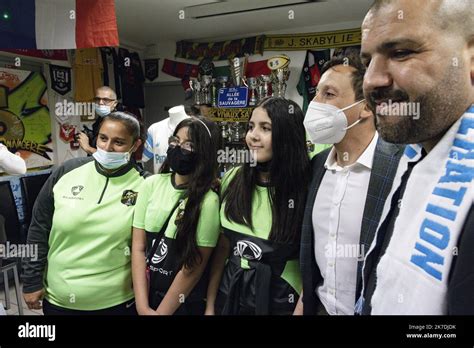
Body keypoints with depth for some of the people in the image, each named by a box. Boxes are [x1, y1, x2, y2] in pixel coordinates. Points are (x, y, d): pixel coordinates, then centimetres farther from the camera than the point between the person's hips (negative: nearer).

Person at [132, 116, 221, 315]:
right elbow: (138, 247, -6)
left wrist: (161, 312, -10)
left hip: (184, 302, -3)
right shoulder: (151, 184, -7)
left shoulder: (208, 201, -18)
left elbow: (194, 268, -14)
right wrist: (142, 305, -10)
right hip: (146, 292, 3)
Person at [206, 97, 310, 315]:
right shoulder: (233, 179, -5)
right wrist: (210, 305, 3)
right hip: (229, 295, 4)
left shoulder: (304, 189, -17)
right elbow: (222, 247, 1)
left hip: (278, 301, -3)